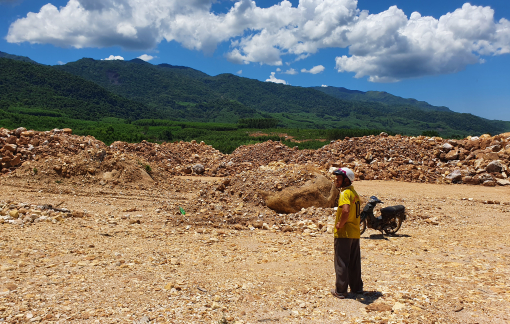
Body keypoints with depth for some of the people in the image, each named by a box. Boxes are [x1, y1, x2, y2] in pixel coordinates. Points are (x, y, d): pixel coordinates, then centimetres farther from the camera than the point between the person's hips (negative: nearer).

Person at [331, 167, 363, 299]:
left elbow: (346, 210, -35)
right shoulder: (354, 192, 13)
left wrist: (340, 224, -21)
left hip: (344, 234, -9)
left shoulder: (345, 193, -17)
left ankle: (340, 291, 8)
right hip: (355, 233, 9)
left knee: (341, 263, 1)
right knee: (354, 262, 18)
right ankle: (356, 287, 27)